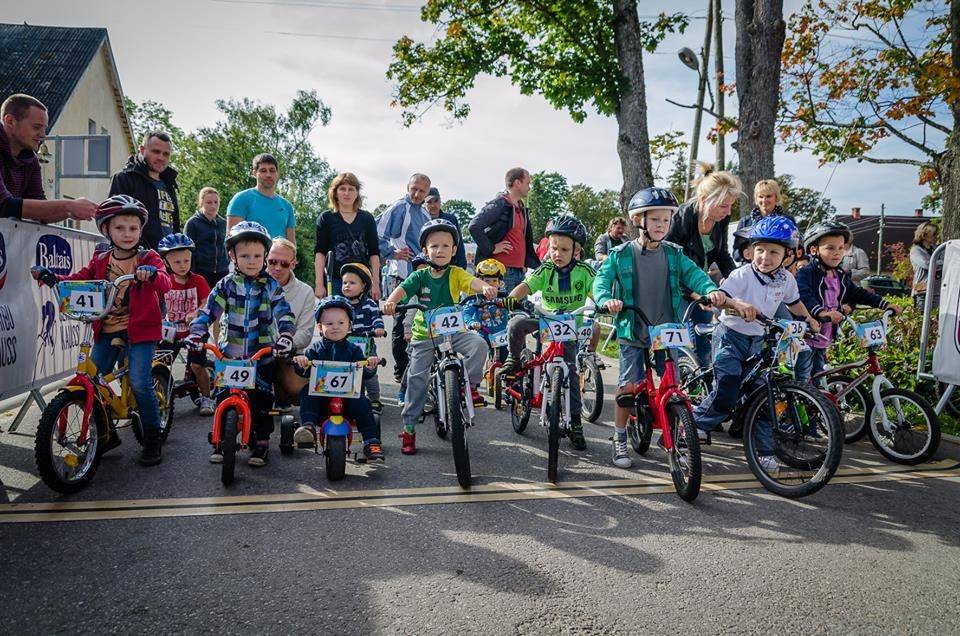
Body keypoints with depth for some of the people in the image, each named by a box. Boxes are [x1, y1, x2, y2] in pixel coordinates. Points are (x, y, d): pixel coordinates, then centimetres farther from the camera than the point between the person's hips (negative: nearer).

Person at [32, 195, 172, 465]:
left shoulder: (148, 259, -4)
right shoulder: (100, 261, 9)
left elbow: (165, 284, -21)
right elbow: (80, 279, 11)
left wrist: (152, 274, -43)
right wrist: (53, 278, -7)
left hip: (139, 330, -5)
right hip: (107, 329, 5)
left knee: (140, 382, -15)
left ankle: (152, 438, 3)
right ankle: (107, 433, 20)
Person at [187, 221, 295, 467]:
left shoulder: (271, 286, 0)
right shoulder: (226, 285, 3)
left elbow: (284, 313, -10)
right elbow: (209, 310, -4)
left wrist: (286, 335, -28)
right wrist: (196, 333, -20)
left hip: (261, 354, -1)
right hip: (229, 353, 1)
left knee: (261, 399, 0)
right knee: (223, 398, 4)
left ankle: (262, 442, 14)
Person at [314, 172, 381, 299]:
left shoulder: (367, 218, 10)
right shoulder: (326, 218, 6)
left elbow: (374, 253, 9)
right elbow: (320, 252, 3)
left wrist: (375, 283, 2)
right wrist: (319, 284, -5)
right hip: (334, 280, -1)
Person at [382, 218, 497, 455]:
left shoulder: (455, 274, -3)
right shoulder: (419, 276, -1)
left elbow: (472, 282, -22)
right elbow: (402, 289, -16)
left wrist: (485, 287, -45)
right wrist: (391, 302, -39)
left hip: (453, 331, 0)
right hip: (424, 335, 0)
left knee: (478, 343, -28)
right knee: (416, 378, -3)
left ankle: (470, 385, -4)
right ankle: (409, 428, 10)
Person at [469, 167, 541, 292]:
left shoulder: (522, 209, 19)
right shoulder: (498, 205, -9)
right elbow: (474, 226, -19)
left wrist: (537, 266, 19)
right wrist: (491, 248, -14)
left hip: (520, 271, 9)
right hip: (502, 270, -9)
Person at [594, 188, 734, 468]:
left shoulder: (674, 254, 6)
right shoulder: (621, 254, -2)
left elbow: (693, 274, -3)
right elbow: (602, 279, -8)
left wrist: (711, 290, -23)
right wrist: (607, 299, -29)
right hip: (632, 332, -3)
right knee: (628, 387, -4)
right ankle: (619, 441, 13)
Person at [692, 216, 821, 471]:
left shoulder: (786, 279, 0)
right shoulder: (742, 275, -17)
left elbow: (793, 302, 22)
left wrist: (809, 319, 16)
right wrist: (738, 304, -50)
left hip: (759, 341, 5)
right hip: (731, 336, -5)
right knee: (726, 392, -19)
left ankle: (765, 451, 12)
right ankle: (697, 424, 4)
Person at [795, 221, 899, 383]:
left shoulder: (841, 276, 9)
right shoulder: (805, 273, -18)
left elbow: (859, 293, 16)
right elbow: (804, 297, -34)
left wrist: (884, 304, 6)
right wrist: (822, 312, -49)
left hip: (824, 338, 8)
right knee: (801, 380, -3)